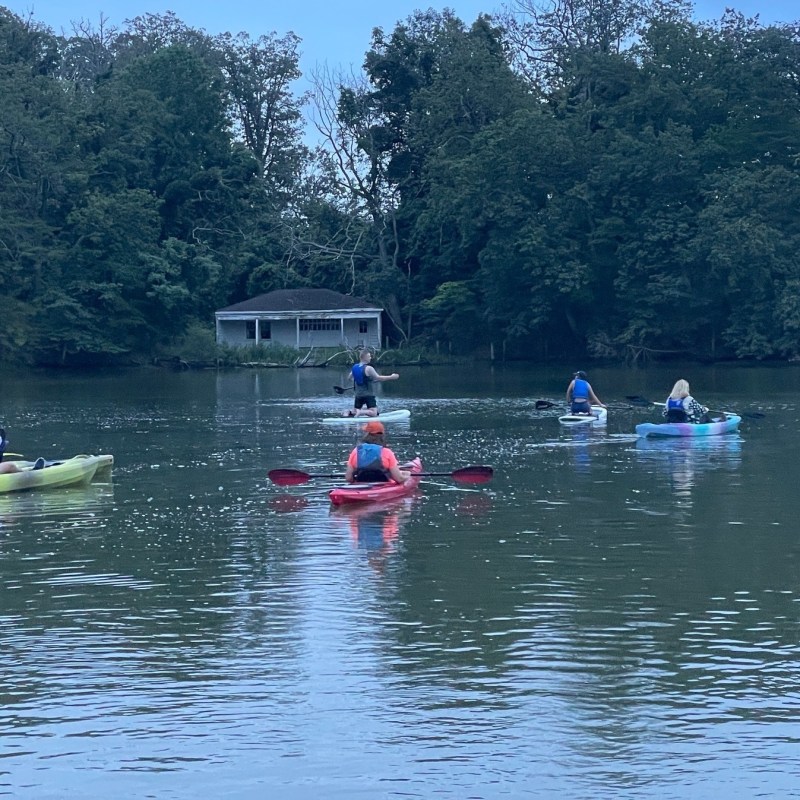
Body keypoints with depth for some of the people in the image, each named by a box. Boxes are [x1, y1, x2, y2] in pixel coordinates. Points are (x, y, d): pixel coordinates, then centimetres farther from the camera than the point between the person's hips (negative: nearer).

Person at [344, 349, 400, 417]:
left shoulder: (354, 367, 5)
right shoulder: (368, 368, -14)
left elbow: (350, 377, 21)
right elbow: (378, 377, -13)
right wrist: (391, 377, -7)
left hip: (358, 394, 6)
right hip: (369, 395, -6)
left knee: (354, 411, 19)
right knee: (374, 413, -5)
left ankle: (350, 412, -13)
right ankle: (361, 412, -26)